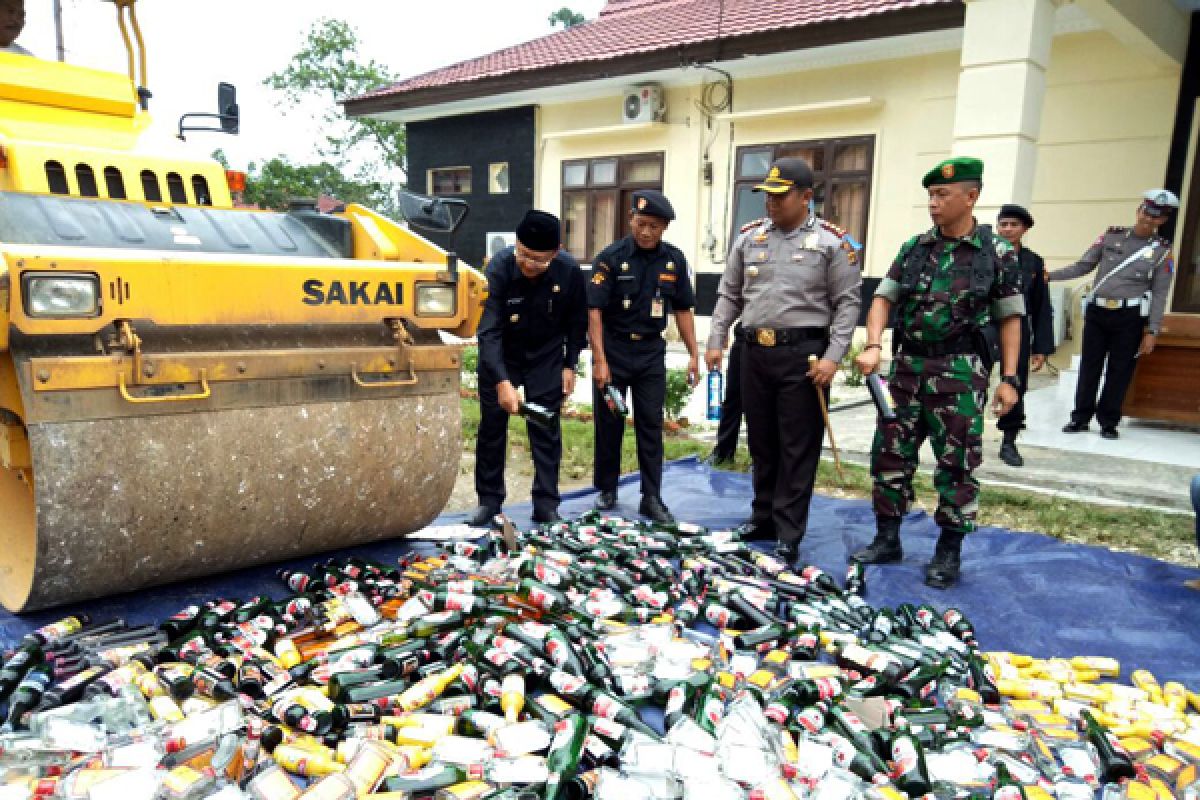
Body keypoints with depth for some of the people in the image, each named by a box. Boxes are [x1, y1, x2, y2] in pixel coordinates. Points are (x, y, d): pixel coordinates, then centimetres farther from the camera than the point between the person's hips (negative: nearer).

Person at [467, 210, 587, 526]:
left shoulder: (569, 271, -20)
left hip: (546, 358, 1)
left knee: (546, 430, 1)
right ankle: (489, 500, 17)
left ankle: (546, 504, 10)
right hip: (500, 357, -1)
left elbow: (577, 322, -2)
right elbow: (488, 330, -31)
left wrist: (569, 365, -1)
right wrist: (502, 381, -40)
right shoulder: (499, 267, -26)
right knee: (492, 426, 4)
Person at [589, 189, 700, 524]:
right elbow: (594, 310, -13)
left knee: (651, 427, 4)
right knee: (609, 424, 7)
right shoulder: (611, 257, -10)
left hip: (651, 353, 3)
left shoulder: (674, 259, 2)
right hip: (612, 351, -2)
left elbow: (682, 309, 8)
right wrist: (600, 360, -19)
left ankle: (652, 498, 10)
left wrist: (693, 354, 3)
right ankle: (607, 490, 22)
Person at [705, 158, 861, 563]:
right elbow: (729, 295, 14)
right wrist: (716, 341, 6)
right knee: (762, 444, 14)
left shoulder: (832, 242, -3)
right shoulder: (749, 238, 10)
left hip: (803, 354, -5)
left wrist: (832, 357, -14)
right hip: (755, 352, 5)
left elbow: (847, 304, -5)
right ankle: (763, 521, 28)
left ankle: (788, 537, 9)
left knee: (798, 450, 0)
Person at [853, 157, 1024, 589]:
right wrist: (873, 346, -11)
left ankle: (949, 553, 17)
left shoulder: (997, 252, -1)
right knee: (890, 454, 7)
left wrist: (1009, 378, -4)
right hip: (908, 365, 4)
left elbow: (1010, 318, 2)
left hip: (960, 372, -3)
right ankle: (887, 539, 21)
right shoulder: (914, 248, 7)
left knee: (957, 464, 3)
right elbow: (883, 298, 6)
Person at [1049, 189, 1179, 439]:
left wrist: (1152, 331, -4)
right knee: (1089, 366, 5)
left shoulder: (1162, 250, 3)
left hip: (1130, 317, -1)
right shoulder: (1112, 236, 7)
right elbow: (1083, 266, 9)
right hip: (1097, 312, 1)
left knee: (1120, 371, 3)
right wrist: (1050, 275, -4)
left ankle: (1109, 422, 14)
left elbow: (1160, 294, 2)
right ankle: (1081, 417, 15)